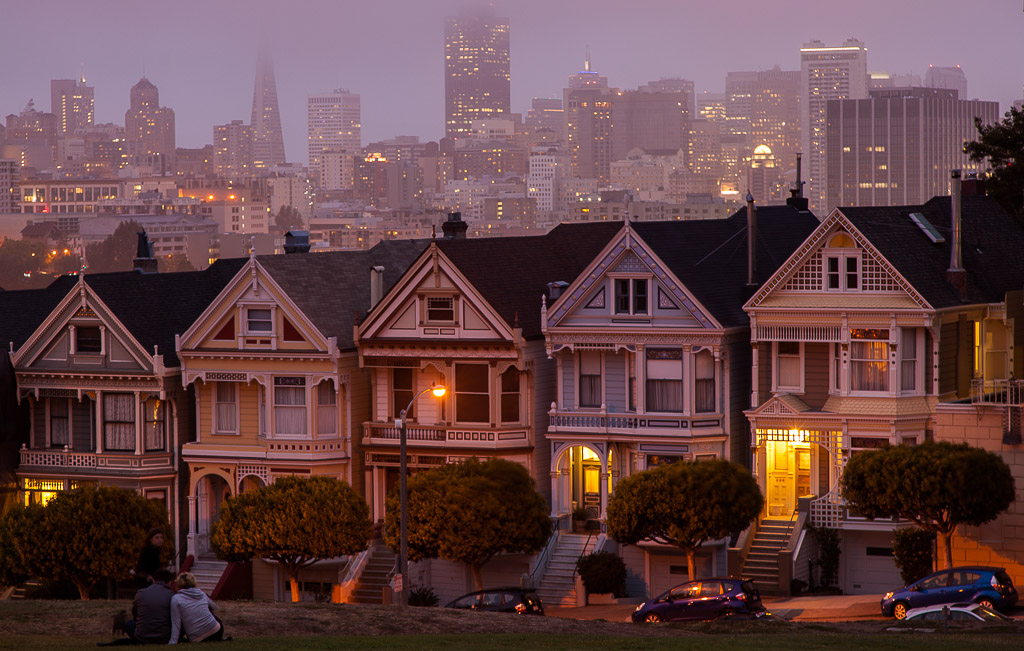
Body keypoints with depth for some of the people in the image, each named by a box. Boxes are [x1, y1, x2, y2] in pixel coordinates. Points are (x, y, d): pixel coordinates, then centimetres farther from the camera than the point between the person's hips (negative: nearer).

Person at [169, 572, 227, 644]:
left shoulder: (176, 599, -5)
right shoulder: (201, 594, 8)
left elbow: (176, 624, -9)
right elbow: (214, 607, 29)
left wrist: (173, 643, -7)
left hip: (197, 640, -4)